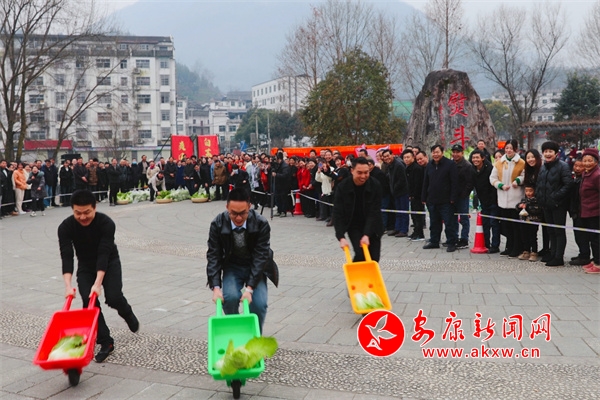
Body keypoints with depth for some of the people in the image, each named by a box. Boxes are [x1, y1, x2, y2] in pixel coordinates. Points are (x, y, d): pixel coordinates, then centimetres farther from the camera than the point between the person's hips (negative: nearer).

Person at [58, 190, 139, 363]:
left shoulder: (106, 223, -29)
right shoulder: (66, 227, -22)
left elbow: (104, 254, -34)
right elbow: (67, 257, -28)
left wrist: (98, 284, -42)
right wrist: (68, 285, -40)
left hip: (109, 262, -2)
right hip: (85, 265, 2)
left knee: (113, 297, -19)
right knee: (89, 301, -15)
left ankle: (127, 313, 18)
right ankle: (106, 342, -3)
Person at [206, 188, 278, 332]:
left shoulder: (261, 224, -24)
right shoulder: (217, 224, -19)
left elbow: (260, 257, -23)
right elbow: (213, 256, -15)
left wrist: (249, 288, -31)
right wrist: (216, 287, -27)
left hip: (256, 267, -1)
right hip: (232, 267, 1)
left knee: (259, 303, -21)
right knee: (230, 297, -25)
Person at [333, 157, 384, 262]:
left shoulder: (375, 185, -18)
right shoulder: (342, 187, -18)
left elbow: (374, 212, -19)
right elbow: (338, 214, -19)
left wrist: (367, 234, -28)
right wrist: (341, 237, -30)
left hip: (372, 227, 1)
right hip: (353, 226, -1)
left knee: (374, 258, 0)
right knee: (361, 254, -17)